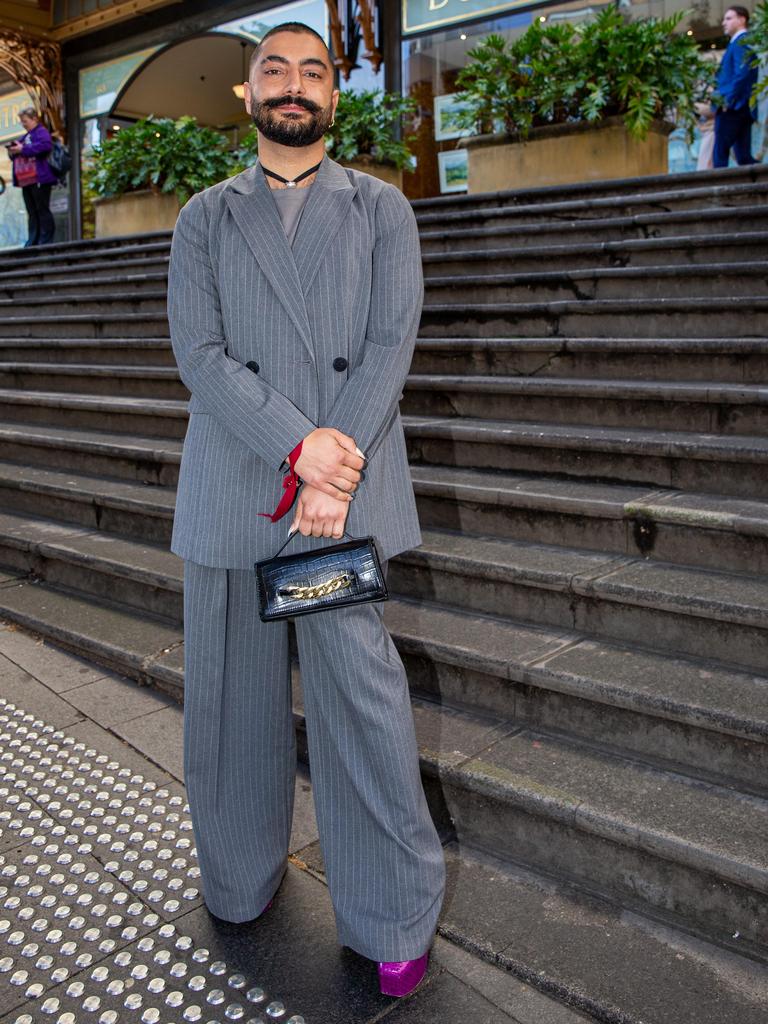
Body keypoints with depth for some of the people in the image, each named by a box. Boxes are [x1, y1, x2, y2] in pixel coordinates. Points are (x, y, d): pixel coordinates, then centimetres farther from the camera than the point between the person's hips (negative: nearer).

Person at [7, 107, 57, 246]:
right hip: (26, 180, 9)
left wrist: (22, 149, -19)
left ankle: (46, 240, -5)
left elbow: (45, 146, -23)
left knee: (42, 210, -6)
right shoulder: (27, 136, 24)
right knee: (32, 212, 7)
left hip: (39, 180, -9)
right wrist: (13, 152, 4)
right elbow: (18, 154, 28)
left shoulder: (41, 132, -3)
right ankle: (33, 241, 7)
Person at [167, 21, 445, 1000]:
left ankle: (394, 918, 15)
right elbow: (198, 352, -1)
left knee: (361, 692, -2)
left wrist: (337, 468, -13)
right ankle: (240, 880, 33)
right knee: (230, 690, 10)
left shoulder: (382, 210, 11)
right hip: (231, 487, 2)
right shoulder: (204, 218, 12)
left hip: (348, 482, -1)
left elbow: (392, 344, -1)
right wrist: (298, 445, -15)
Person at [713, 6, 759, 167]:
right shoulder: (744, 42, 24)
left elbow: (741, 74, -18)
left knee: (720, 154, -9)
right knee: (743, 156, 4)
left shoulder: (741, 42, -6)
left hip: (733, 107, -9)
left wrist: (728, 100, -18)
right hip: (743, 109, 9)